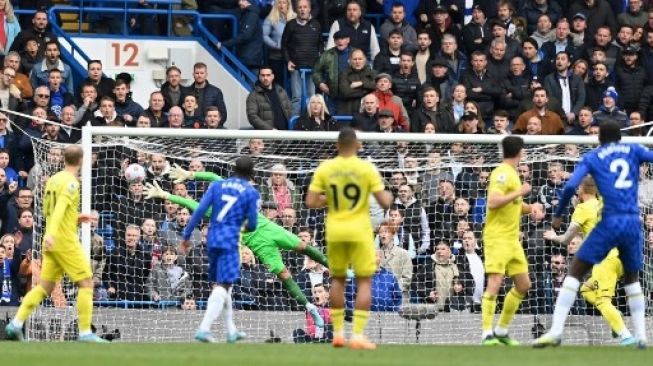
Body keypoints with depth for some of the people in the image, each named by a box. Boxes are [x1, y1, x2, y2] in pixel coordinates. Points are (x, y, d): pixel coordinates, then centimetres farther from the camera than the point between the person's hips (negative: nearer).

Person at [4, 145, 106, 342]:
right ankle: (85, 332, -4)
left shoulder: (52, 180, 12)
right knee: (86, 282, -1)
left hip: (52, 243, 8)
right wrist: (51, 232, -38)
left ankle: (16, 323, 3)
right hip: (66, 241, -8)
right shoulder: (71, 182, -12)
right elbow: (60, 207, -27)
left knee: (45, 286, 11)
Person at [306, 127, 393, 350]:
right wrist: (388, 196, 12)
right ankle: (358, 335, -6)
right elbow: (384, 202, -10)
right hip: (359, 231, -3)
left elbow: (311, 202, -5)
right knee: (364, 281, 3)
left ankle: (338, 332, 18)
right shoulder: (367, 169, -9)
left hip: (335, 231, 3)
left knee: (338, 279, 18)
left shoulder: (325, 169, -3)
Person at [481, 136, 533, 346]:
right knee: (495, 282, -16)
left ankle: (501, 331, 19)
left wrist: (529, 208, 8)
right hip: (497, 236, -10)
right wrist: (519, 192, -21)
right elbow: (493, 202, -24)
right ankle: (488, 334, -17)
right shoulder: (502, 173, -12)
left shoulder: (512, 173, 16)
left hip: (512, 238, 10)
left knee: (523, 284, 11)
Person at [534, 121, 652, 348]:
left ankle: (556, 331, -10)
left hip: (611, 221, -3)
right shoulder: (633, 151, 15)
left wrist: (558, 215, 9)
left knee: (575, 272, 3)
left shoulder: (592, 158, 9)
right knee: (631, 277, 24)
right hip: (634, 223, 3)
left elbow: (570, 186, -2)